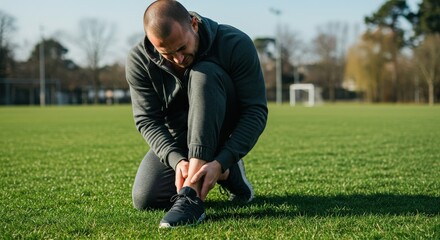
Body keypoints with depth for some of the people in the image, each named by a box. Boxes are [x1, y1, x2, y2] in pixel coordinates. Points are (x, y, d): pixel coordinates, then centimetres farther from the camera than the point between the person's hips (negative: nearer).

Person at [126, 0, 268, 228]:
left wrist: (221, 162, -36)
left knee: (203, 74, -32)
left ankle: (197, 191, -35)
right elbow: (147, 120, -17)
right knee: (145, 200, -17)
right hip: (175, 141, 4)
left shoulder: (236, 45, -25)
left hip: (226, 136, -3)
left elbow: (256, 111, -25)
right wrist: (176, 160, -35)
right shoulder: (139, 61, -18)